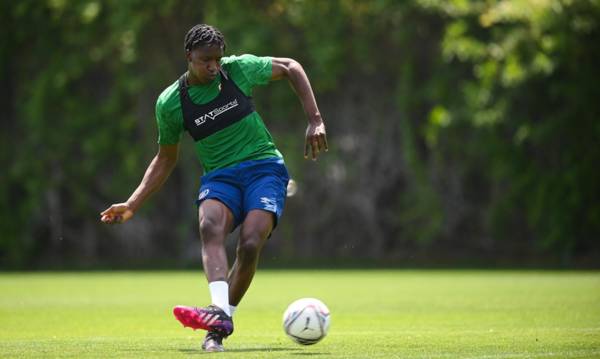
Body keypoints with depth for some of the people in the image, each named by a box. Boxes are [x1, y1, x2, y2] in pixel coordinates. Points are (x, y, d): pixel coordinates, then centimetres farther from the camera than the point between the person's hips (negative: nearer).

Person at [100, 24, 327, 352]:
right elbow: (165, 159, 12)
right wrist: (132, 205, 4)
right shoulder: (170, 103, -1)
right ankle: (220, 311, -52)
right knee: (210, 226, -34)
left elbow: (291, 68, 10)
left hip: (264, 167, -1)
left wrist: (315, 121, 1)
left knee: (249, 244, -25)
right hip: (219, 176, 1)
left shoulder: (238, 68, -4)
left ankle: (219, 326, -14)